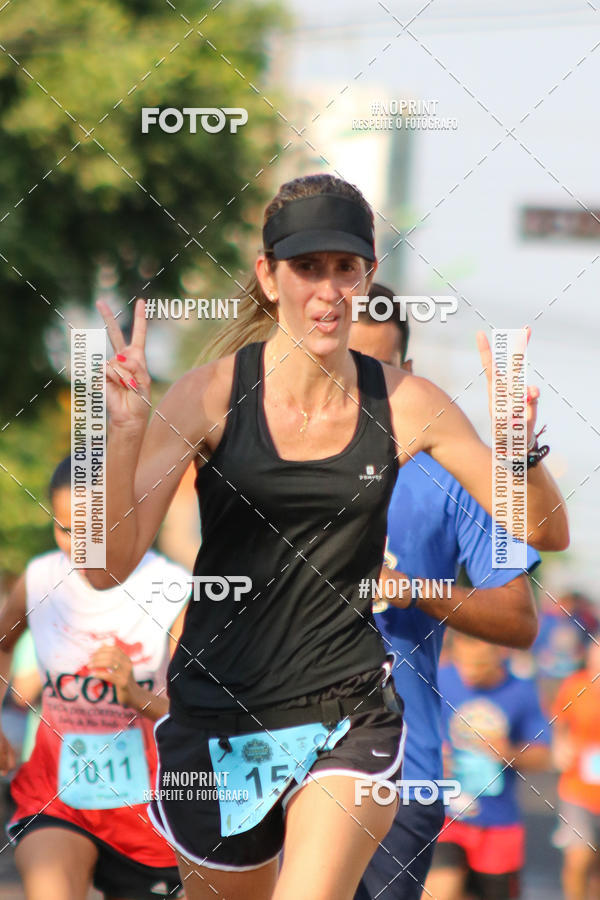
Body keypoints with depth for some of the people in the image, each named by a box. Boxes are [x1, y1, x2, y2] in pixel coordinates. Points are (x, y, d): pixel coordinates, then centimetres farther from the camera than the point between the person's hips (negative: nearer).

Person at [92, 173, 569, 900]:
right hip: (216, 720, 0)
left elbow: (547, 533, 3)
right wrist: (124, 434, -29)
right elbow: (109, 567, -14)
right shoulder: (214, 395, -9)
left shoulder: (405, 405, -3)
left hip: (348, 722, 0)